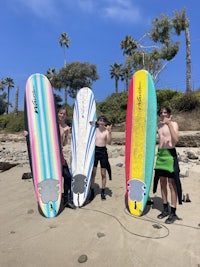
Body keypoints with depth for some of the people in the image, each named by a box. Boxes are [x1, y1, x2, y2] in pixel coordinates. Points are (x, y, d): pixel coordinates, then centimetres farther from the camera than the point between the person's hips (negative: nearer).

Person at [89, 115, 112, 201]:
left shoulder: (107, 131, -4)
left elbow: (109, 142, -16)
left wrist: (109, 132, -25)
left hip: (103, 151, -1)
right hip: (95, 151, 2)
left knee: (103, 173, 8)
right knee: (93, 173, 4)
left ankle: (103, 192, 24)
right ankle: (92, 192, 18)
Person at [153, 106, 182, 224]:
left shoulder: (173, 124, -6)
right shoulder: (159, 125, 12)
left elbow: (176, 140, -21)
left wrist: (169, 124, -27)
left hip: (170, 154, -6)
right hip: (160, 154, 7)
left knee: (172, 184, -1)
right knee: (162, 183, 12)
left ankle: (173, 213, 12)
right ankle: (165, 209, 26)